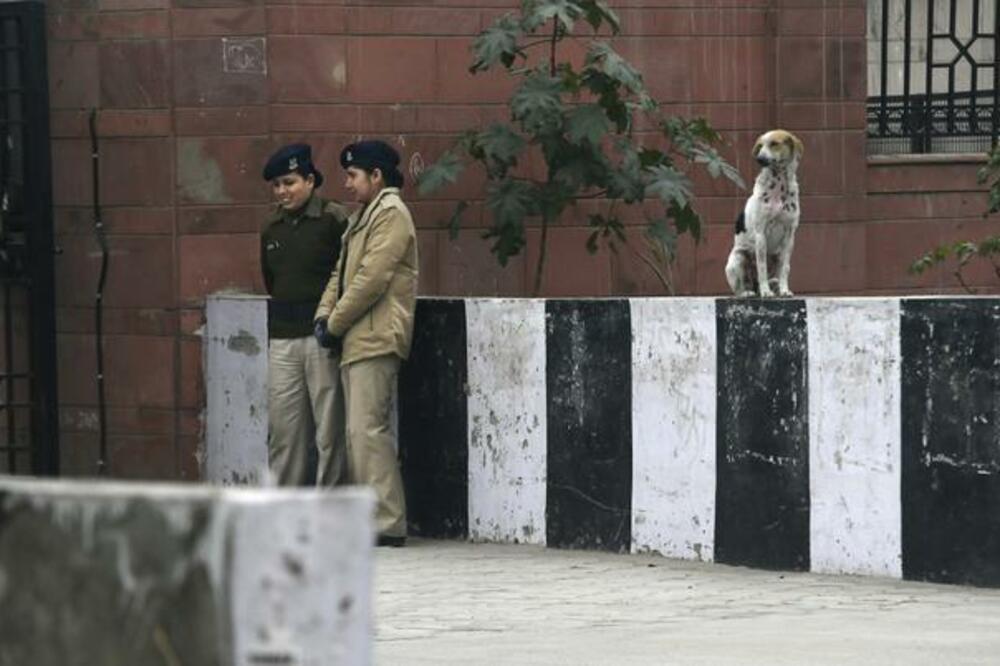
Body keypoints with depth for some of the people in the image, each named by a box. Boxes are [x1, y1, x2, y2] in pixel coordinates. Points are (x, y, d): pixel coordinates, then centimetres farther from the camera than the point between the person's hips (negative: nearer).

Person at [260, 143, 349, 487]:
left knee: (330, 430, -3)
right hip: (283, 340, 6)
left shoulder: (334, 219, -6)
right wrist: (286, 311, 15)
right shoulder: (272, 229, 14)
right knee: (283, 431, 6)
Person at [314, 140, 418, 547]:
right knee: (358, 432, 10)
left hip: (376, 340, -10)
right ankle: (365, 517, 13)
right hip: (356, 341, 10)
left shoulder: (391, 213, -8)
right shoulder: (363, 217, 23)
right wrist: (325, 313, 5)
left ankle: (387, 524, -14)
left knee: (368, 429, -14)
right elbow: (341, 273, 23)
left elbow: (372, 279, -16)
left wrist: (336, 322, -10)